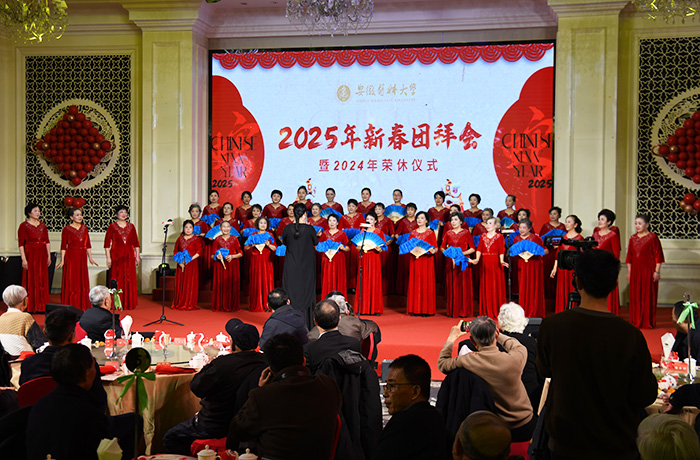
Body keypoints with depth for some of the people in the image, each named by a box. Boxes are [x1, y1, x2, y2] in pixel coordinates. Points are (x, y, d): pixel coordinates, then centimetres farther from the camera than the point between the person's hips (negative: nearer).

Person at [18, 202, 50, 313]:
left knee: (42, 280, 6)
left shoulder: (43, 225, 11)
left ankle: (42, 306, 13)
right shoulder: (23, 226, -5)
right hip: (30, 255, -5)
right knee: (30, 280, -2)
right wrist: (24, 259, -15)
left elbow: (47, 242, 13)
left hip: (42, 255, 5)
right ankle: (30, 307, 3)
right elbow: (21, 244, -9)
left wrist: (49, 256, 9)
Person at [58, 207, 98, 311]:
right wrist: (62, 260, -9)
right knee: (71, 281, -2)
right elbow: (63, 246, -4)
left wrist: (90, 258, 12)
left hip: (82, 257, 5)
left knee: (83, 281, 6)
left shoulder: (84, 228, 10)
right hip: (71, 256, -4)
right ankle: (70, 306, 5)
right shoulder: (66, 229, -4)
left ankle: (82, 305, 13)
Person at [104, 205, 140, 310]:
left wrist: (137, 256, 8)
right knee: (116, 279, -2)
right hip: (116, 256, -3)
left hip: (129, 256, 3)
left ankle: (129, 303, 9)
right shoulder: (112, 227, 1)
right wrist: (108, 257, -8)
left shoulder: (131, 226, 10)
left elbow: (136, 243, 12)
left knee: (129, 280, 2)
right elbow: (107, 243, -2)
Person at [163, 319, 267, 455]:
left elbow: (196, 387, -19)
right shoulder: (264, 361, -10)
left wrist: (209, 364, -5)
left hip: (216, 428, -7)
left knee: (169, 438, 11)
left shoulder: (222, 364, -28)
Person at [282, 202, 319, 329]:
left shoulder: (288, 228, -8)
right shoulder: (309, 228, -13)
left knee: (291, 291, 9)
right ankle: (306, 323, 10)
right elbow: (316, 242, 4)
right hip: (306, 266, -1)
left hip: (291, 266, 1)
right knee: (306, 291, 7)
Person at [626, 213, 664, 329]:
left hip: (648, 271, -5)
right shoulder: (633, 238, 10)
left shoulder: (652, 238, -5)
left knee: (648, 296, -2)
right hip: (635, 271, 5)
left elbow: (658, 256, -6)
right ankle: (635, 321, 14)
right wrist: (629, 271, 12)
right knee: (635, 296, 6)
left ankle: (648, 322, 5)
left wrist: (657, 271, -11)